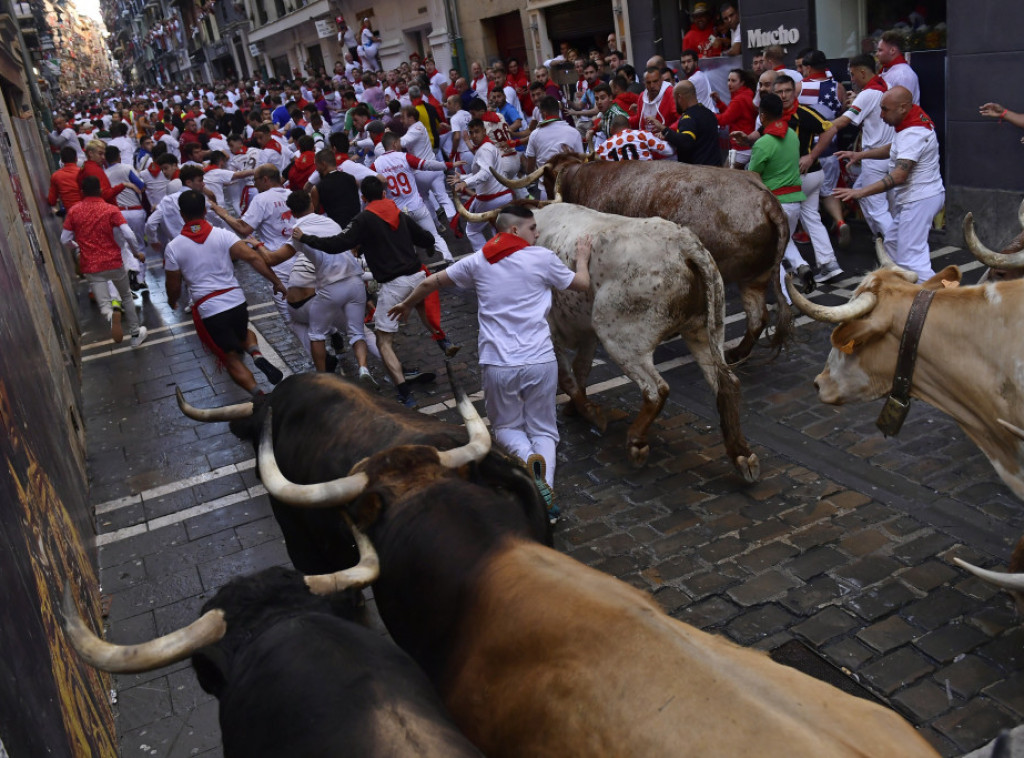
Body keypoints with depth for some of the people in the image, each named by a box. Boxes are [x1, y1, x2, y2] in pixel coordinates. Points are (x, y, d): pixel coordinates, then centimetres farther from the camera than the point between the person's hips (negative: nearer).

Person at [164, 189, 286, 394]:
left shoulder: (173, 248, -2)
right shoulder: (223, 235, -2)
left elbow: (174, 288, 5)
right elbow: (253, 258, -13)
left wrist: (172, 302, 27)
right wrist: (276, 282, -6)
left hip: (208, 310, -2)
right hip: (237, 301, 2)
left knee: (231, 358, 12)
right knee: (243, 332, 34)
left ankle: (259, 395, -10)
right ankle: (257, 355, 1)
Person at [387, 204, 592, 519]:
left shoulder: (478, 261, 6)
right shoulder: (542, 258, -1)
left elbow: (429, 283, 17)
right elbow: (582, 284, 14)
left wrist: (406, 304, 36)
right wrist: (583, 256, 34)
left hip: (497, 365, 1)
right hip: (540, 362, -1)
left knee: (507, 427, 23)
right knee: (543, 430, 16)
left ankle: (527, 456, -12)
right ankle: (545, 489, -10)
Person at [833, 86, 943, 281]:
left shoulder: (913, 134, -23)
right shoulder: (916, 120, 11)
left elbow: (899, 176, -32)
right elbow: (892, 149, 27)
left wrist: (860, 192, -36)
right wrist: (861, 154, 17)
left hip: (919, 200, -11)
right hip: (914, 199, 11)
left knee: (911, 258, -15)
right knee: (893, 244, 21)